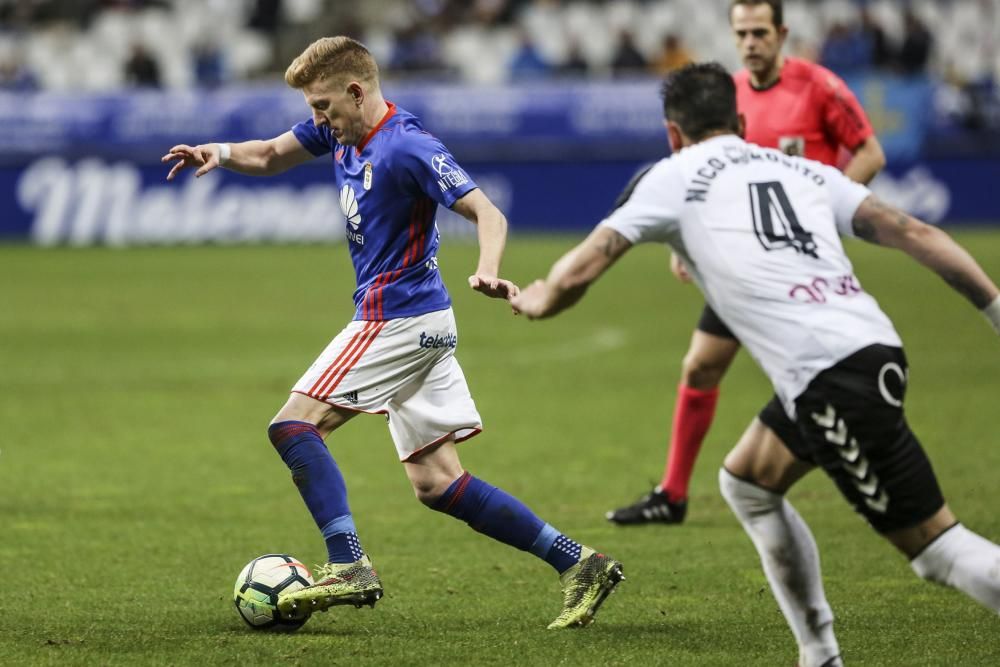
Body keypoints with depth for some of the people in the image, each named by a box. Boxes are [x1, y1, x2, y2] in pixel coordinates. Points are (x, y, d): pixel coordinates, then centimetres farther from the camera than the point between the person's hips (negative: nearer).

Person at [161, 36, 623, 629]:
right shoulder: (341, 131, 10)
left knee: (294, 426, -12)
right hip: (425, 323, 10)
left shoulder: (407, 147, -17)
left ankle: (349, 568, -20)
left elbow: (488, 213, -22)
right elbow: (271, 157, 23)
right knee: (436, 483, 6)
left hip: (400, 318, -10)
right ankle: (578, 563, 5)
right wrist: (219, 153, 1)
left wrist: (488, 273, -42)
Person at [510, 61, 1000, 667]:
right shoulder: (803, 170, 22)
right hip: (875, 346, 7)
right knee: (748, 484, 26)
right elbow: (911, 232, 12)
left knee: (935, 545, -6)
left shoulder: (674, 178, 8)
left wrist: (536, 298, 30)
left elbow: (576, 275, 8)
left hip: (831, 377, -7)